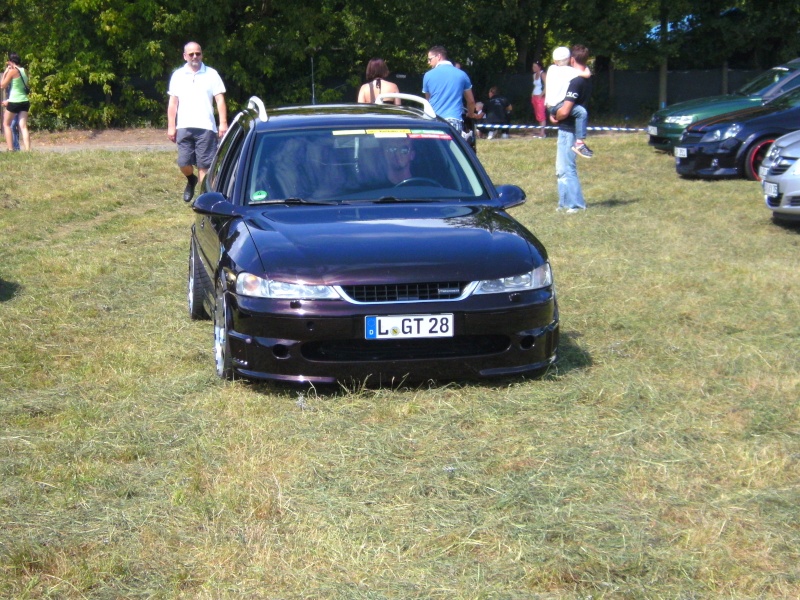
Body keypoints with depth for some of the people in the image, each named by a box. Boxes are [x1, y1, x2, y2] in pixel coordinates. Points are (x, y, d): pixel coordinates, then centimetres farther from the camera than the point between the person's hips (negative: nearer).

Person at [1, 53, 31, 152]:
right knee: (23, 126, 1)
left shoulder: (12, 71, -10)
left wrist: (5, 73, -1)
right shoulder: (24, 71, 9)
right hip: (25, 101, 6)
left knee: (6, 124, 9)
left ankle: (10, 149, 0)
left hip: (14, 102, -6)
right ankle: (27, 150, -11)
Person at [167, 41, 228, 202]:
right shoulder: (178, 75, 11)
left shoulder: (211, 74, 5)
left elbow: (220, 100, 3)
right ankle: (191, 180, 30)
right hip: (184, 127, 2)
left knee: (204, 164, -2)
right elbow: (173, 103, 12)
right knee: (183, 162, -1)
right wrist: (171, 126, 6)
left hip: (206, 127, -2)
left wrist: (223, 123, -7)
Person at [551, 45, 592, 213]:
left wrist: (555, 117, -5)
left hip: (568, 129, -10)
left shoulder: (576, 82, -21)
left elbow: (565, 111, -26)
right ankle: (566, 202, 22)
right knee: (563, 168, 17)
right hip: (570, 129, 10)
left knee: (566, 168, -3)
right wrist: (557, 113, 10)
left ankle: (576, 204, 1)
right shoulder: (587, 81, 9)